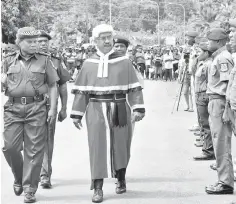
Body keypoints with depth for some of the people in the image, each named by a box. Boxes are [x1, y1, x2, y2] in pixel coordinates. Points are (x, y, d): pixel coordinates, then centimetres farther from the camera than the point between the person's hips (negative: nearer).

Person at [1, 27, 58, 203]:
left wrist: (53, 108, -2)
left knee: (34, 150, -2)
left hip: (37, 108, -1)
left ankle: (30, 190, 6)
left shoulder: (44, 60, 8)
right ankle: (19, 178, 24)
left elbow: (53, 86, 7)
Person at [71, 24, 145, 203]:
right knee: (97, 148, -4)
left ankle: (121, 180, 32)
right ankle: (98, 188, 0)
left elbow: (134, 88, 3)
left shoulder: (124, 62, 5)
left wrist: (138, 108, -6)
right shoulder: (89, 64, 7)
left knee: (121, 146, 10)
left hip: (119, 110, 0)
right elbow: (81, 91, 8)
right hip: (96, 110, 0)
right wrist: (77, 114, 4)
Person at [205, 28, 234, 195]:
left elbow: (228, 84, -20)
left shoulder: (223, 58, -14)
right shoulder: (218, 57, 16)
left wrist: (226, 109, -23)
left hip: (220, 102, -10)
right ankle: (224, 179, 22)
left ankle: (226, 183, -3)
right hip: (215, 102, 10)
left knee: (222, 144, -7)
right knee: (220, 143, 14)